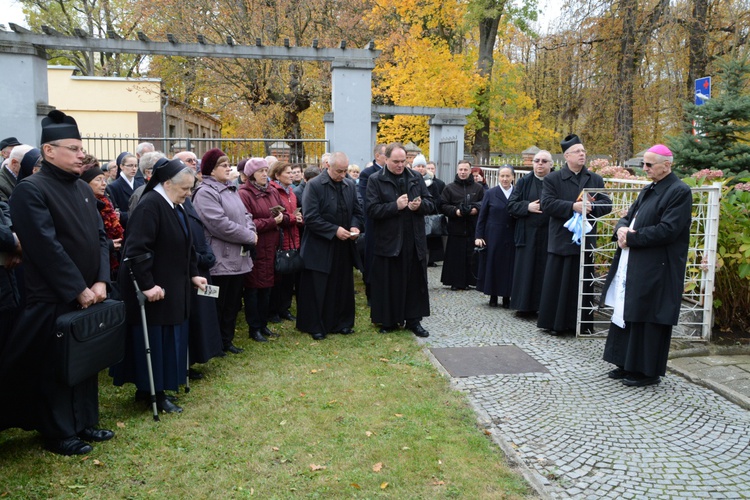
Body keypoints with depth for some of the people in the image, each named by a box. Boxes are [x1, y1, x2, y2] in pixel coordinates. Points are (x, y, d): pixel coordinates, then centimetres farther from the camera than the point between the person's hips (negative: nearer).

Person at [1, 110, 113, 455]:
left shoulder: (83, 189, 10)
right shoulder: (30, 190, -14)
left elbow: (100, 237, 10)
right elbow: (47, 248, -19)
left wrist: (101, 281, -2)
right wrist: (78, 290, -17)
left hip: (88, 295, 7)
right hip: (53, 300, -7)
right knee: (54, 366, 6)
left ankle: (84, 422, 30)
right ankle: (58, 434, 21)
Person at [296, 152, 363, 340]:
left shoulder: (350, 185, 6)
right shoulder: (314, 185, -11)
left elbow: (357, 211, 14)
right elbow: (311, 218, -16)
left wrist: (355, 226, -6)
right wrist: (335, 230, -20)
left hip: (344, 247, 5)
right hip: (320, 247, -5)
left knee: (343, 287, 13)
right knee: (317, 289, 3)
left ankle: (342, 323, 26)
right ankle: (316, 326, 15)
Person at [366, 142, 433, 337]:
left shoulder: (416, 178, 9)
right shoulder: (376, 180, -2)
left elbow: (430, 204, 10)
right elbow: (372, 210, -11)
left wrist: (420, 205, -12)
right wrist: (395, 206, -19)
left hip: (414, 241, 3)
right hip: (388, 241, -3)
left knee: (415, 282, 8)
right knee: (388, 283, 5)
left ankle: (414, 320, 20)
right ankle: (388, 321, 19)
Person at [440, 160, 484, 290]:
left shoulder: (478, 188, 9)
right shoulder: (449, 188, 6)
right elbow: (443, 205, 2)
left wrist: (477, 209, -10)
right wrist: (454, 211, -13)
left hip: (473, 228, 1)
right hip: (456, 227, -1)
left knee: (471, 256, 3)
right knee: (455, 256, 0)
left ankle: (469, 281, 12)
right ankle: (455, 281, 8)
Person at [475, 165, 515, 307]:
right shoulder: (491, 193, 2)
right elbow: (482, 216, 2)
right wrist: (479, 236, -3)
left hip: (512, 237, 1)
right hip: (493, 236, 0)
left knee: (509, 265, 4)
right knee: (493, 264, 5)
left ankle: (506, 296, 16)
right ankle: (493, 296, 17)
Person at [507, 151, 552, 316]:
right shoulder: (524, 182, 7)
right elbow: (511, 205, 3)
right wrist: (528, 206, -11)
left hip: (549, 234, -1)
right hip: (527, 234, 1)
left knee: (546, 271, 3)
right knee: (526, 270, 4)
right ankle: (525, 305, 13)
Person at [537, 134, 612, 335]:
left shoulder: (596, 179, 12)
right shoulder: (553, 179, 1)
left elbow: (607, 204, 4)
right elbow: (547, 204, -11)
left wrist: (591, 206, -16)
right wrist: (573, 206, -19)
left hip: (586, 240, 3)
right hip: (561, 241, -3)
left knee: (583, 284, 8)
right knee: (557, 283, 1)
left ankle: (581, 323, 17)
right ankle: (554, 322, 10)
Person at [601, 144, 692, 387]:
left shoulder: (679, 192, -11)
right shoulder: (648, 190, 16)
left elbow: (667, 230, -20)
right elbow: (628, 218, 18)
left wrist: (631, 237, -15)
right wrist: (622, 229, -6)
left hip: (655, 269, -9)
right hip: (632, 265, 9)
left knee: (648, 319, -1)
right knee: (626, 314, 13)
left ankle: (647, 371, 13)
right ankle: (627, 365, 26)